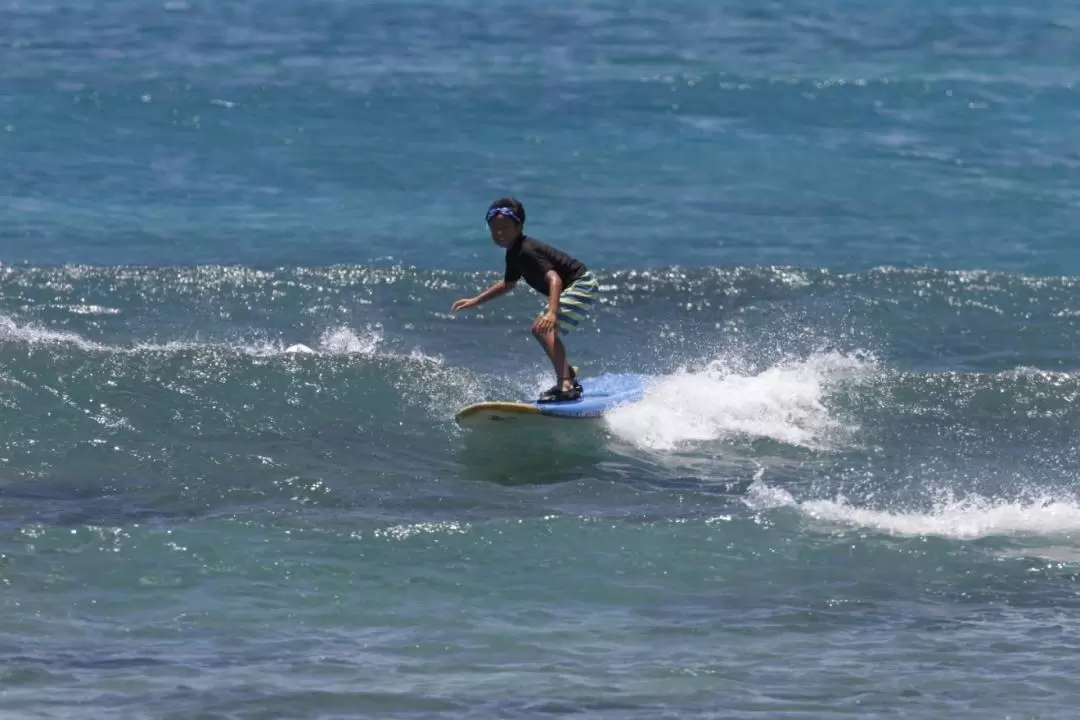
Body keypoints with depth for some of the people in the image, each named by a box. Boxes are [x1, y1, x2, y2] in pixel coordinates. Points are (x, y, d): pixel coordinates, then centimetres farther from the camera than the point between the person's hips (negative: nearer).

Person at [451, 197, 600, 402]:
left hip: (581, 285, -11)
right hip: (572, 288, 11)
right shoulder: (514, 254, 7)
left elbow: (554, 279, -36)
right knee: (539, 329, 24)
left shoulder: (526, 251, -24)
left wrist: (552, 312, -50)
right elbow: (508, 284, 27)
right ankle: (570, 379, 34)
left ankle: (565, 386, -35)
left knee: (546, 329, -26)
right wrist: (475, 301, 27)